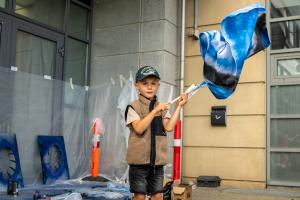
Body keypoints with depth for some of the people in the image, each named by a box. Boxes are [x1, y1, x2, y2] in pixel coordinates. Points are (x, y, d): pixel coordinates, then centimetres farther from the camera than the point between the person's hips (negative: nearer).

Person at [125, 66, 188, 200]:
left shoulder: (163, 108, 8)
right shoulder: (134, 107, -6)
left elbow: (168, 127, -7)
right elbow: (139, 128, -20)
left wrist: (179, 106, -9)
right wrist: (155, 111, -23)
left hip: (157, 160, 4)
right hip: (139, 159, -4)